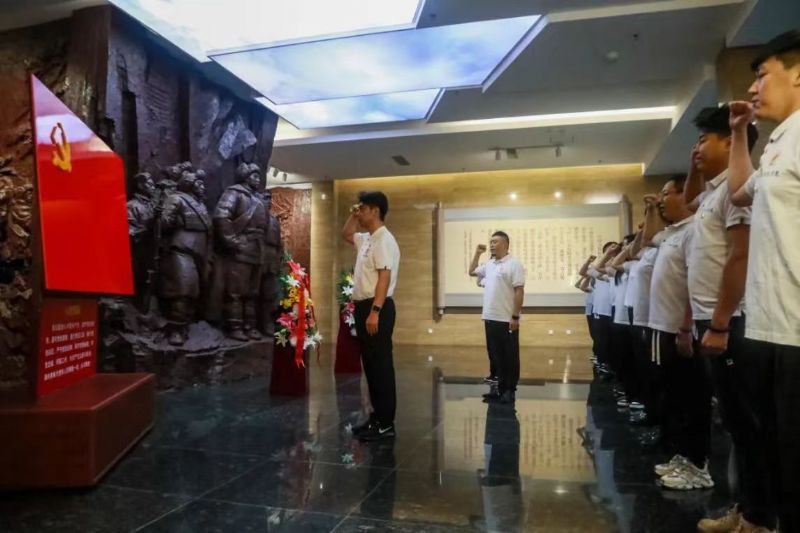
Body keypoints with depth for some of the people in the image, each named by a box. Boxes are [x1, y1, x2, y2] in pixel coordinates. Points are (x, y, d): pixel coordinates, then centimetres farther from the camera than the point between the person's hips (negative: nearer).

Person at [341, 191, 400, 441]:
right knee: (370, 364, 13)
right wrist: (352, 216, 18)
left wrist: (375, 312, -26)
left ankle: (386, 423, 3)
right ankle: (377, 417, 23)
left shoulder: (384, 240, -14)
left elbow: (384, 277, -22)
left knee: (381, 365, -4)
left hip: (377, 308, -10)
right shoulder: (366, 239, 15)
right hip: (364, 306, 10)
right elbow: (346, 234, 36)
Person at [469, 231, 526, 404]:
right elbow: (472, 272, 28)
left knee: (510, 356, 4)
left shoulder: (514, 264, -11)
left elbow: (519, 292, -15)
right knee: (496, 355, 13)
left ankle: (510, 390, 13)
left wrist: (515, 316, -18)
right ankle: (501, 387, 23)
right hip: (490, 318, 7)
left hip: (507, 320, -7)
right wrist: (477, 254, 16)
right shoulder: (488, 264, 12)